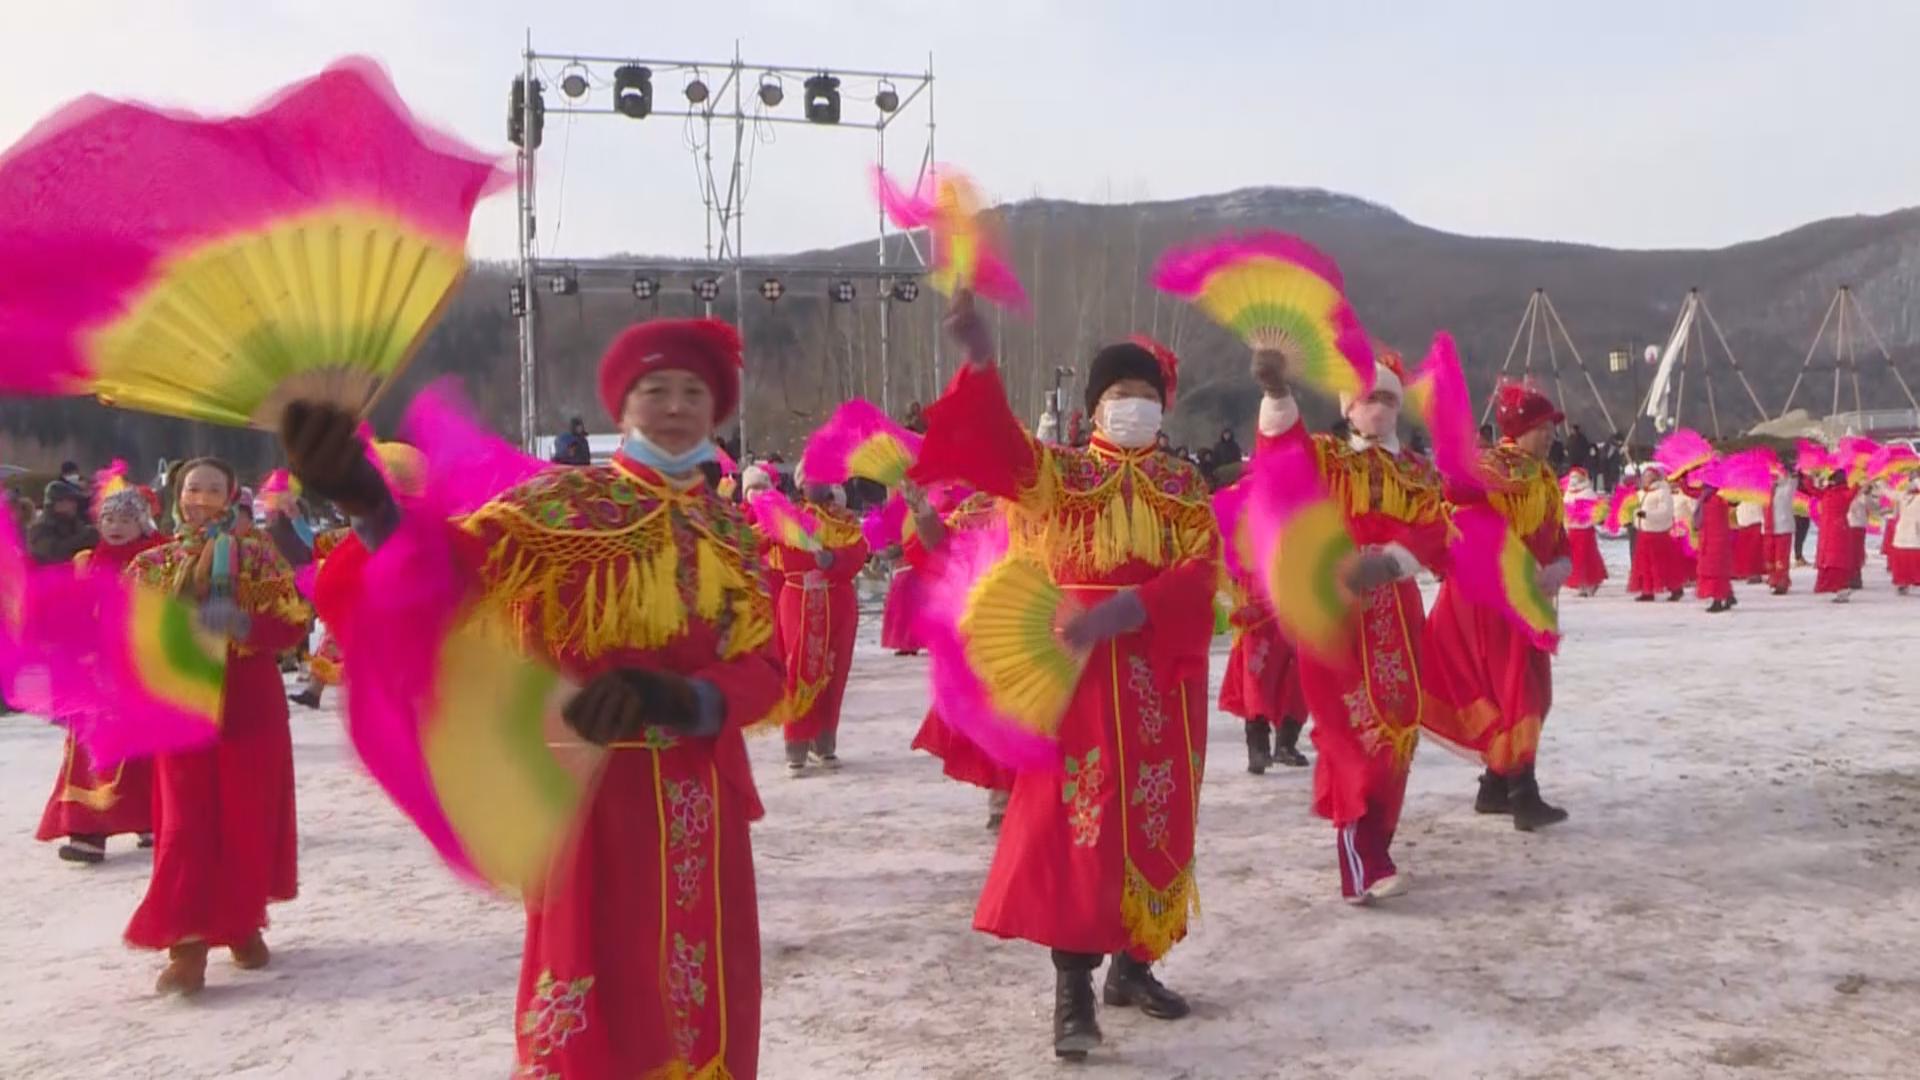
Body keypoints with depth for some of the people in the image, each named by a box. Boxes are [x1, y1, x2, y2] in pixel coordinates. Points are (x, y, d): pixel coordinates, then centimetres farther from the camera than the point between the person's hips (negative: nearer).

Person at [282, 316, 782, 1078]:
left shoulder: (730, 530, 7)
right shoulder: (568, 501, -6)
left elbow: (763, 669, -1)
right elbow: (452, 564, -24)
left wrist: (680, 699, -22)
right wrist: (363, 498, -44)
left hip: (702, 802, 5)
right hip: (593, 792, -4)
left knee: (707, 1014, 15)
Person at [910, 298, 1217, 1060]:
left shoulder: (1184, 485, 9)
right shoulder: (1055, 471, 2)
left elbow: (1201, 572, -6)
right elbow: (995, 443, -19)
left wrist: (1129, 607, -23)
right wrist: (979, 357, -36)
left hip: (1162, 676, 4)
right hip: (1081, 670, -3)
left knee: (1158, 825, 10)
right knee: (1077, 823, -7)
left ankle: (1132, 965, 25)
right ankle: (1072, 990, -2)